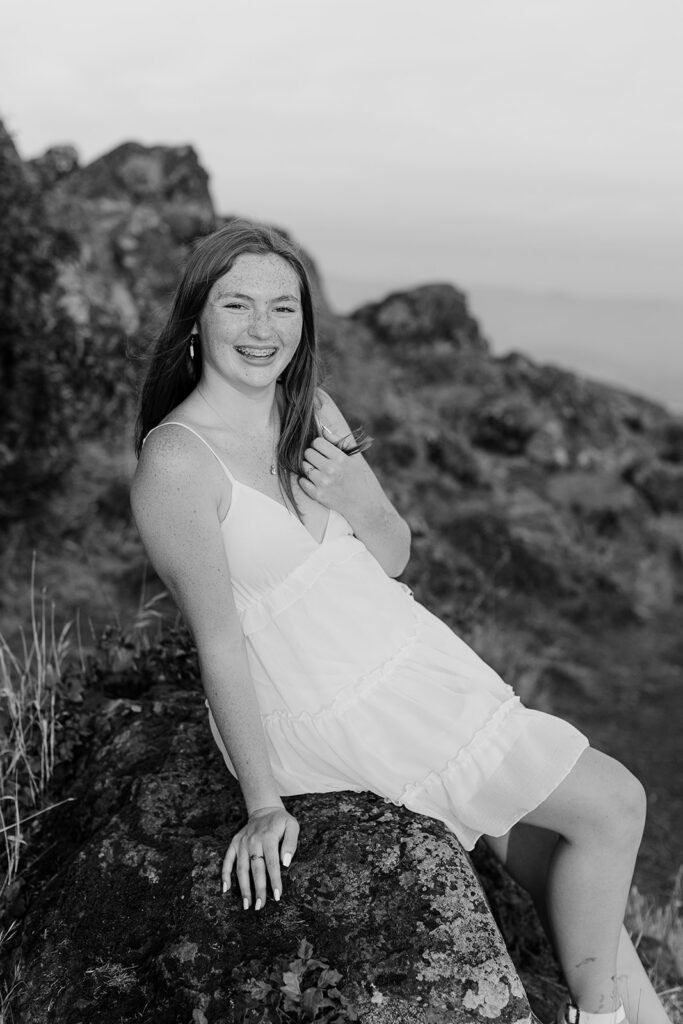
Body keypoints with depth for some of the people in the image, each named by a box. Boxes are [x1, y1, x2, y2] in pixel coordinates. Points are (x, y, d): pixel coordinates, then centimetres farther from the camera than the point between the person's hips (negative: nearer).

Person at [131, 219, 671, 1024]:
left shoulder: (313, 409, 2)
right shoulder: (177, 461, -20)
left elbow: (393, 555, 6)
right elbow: (220, 641, -19)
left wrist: (356, 500, -16)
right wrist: (264, 804, -14)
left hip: (411, 655, 7)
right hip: (335, 711, -7)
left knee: (553, 872, 9)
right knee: (612, 808, -3)